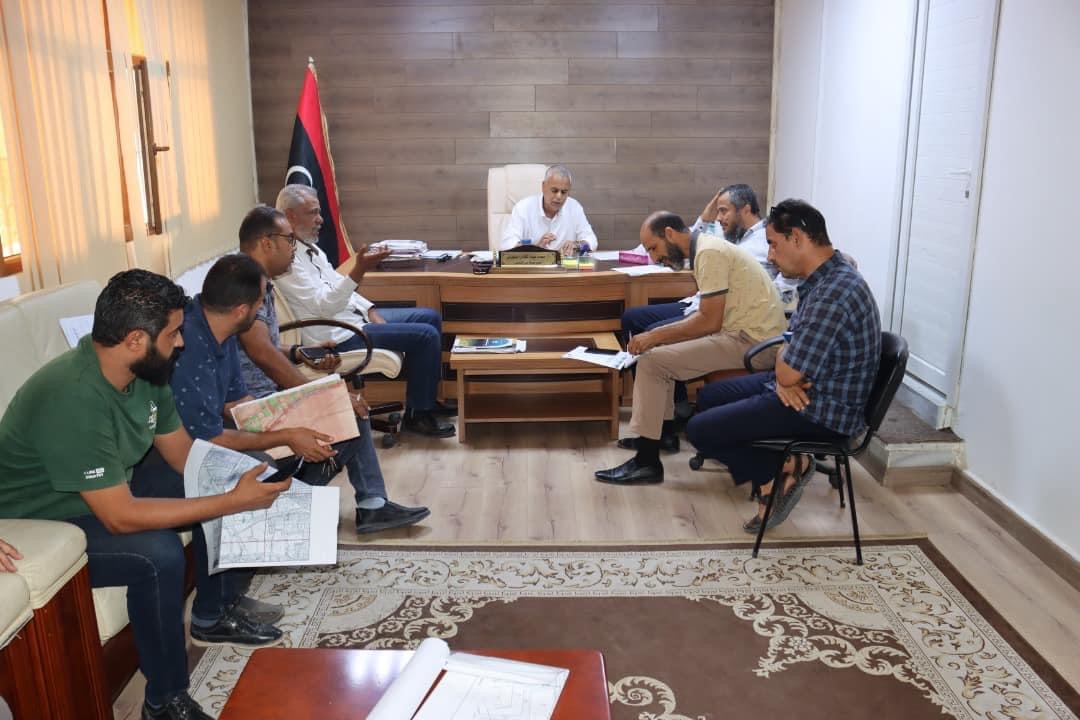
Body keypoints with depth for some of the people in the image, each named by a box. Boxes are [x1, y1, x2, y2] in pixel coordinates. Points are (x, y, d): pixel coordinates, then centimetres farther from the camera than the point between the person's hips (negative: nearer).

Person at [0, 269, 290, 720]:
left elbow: (185, 454, 1)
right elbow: (120, 517, -34)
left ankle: (213, 614, 19)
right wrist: (234, 502, -32)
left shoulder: (143, 371, -10)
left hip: (111, 487, 9)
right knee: (159, 554, -30)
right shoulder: (73, 400, -36)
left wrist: (238, 481, -16)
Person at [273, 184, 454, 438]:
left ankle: (427, 398, 21)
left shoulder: (309, 247, 12)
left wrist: (371, 311, 5)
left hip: (353, 315, 11)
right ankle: (417, 414, -2)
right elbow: (324, 305, -27)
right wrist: (358, 271, -37)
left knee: (430, 317, 11)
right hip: (338, 335, -11)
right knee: (425, 336, -17)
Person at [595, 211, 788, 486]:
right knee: (661, 350, 17)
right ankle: (662, 429, 20)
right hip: (743, 330, 10)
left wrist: (656, 336, -12)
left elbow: (710, 321, -20)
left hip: (749, 340, -10)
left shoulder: (709, 253, -16)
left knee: (651, 362, -14)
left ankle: (646, 462, -9)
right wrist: (656, 335, 6)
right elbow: (709, 315, 15)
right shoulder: (706, 248, 14)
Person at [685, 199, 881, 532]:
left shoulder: (834, 294, -28)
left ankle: (783, 469, 4)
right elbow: (791, 347, 12)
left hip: (822, 412, -10)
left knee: (699, 430, -10)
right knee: (708, 397, 18)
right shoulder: (822, 279, 5)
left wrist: (784, 368, -3)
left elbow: (788, 372, -26)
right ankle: (772, 484, 9)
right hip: (805, 389, 10)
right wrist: (784, 373, -9)